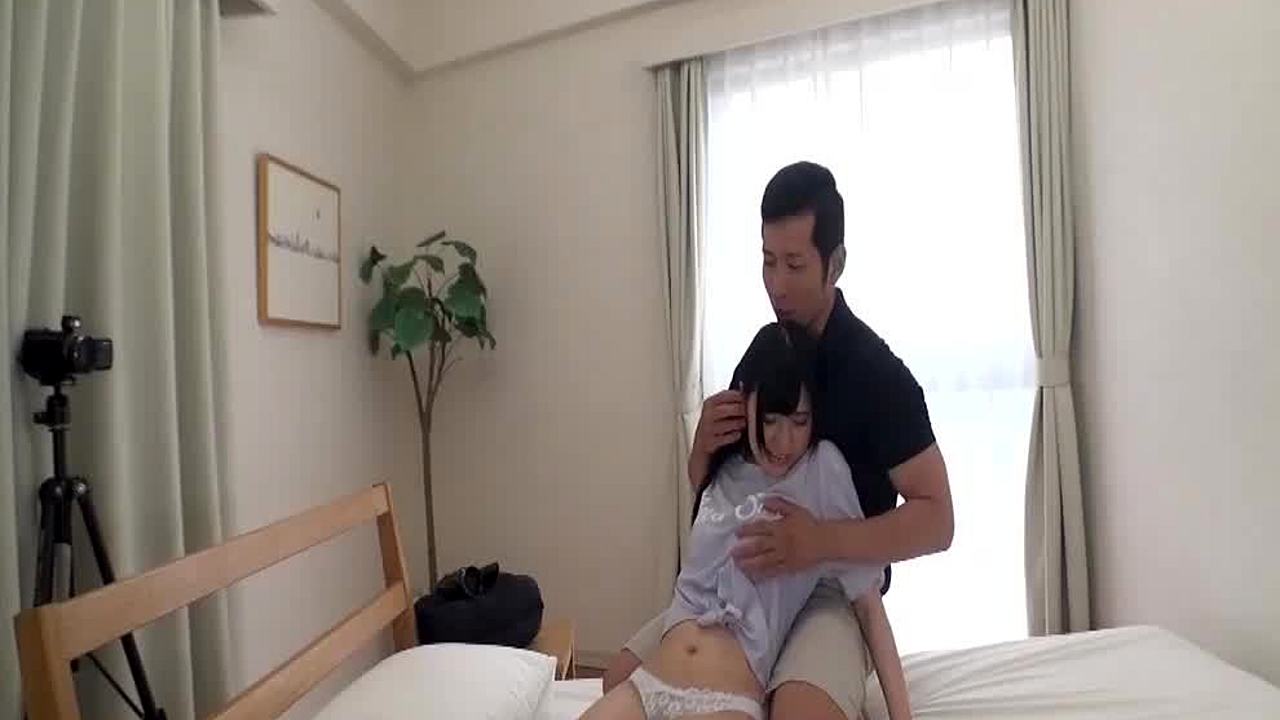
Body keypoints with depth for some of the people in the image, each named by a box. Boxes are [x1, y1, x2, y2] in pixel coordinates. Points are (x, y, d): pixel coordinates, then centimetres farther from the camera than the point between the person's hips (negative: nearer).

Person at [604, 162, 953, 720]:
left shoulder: (877, 373, -15)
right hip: (746, 582, 6)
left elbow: (937, 519, -15)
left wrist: (823, 540, -31)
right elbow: (708, 486, 11)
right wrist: (704, 447, -13)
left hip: (834, 590, -5)